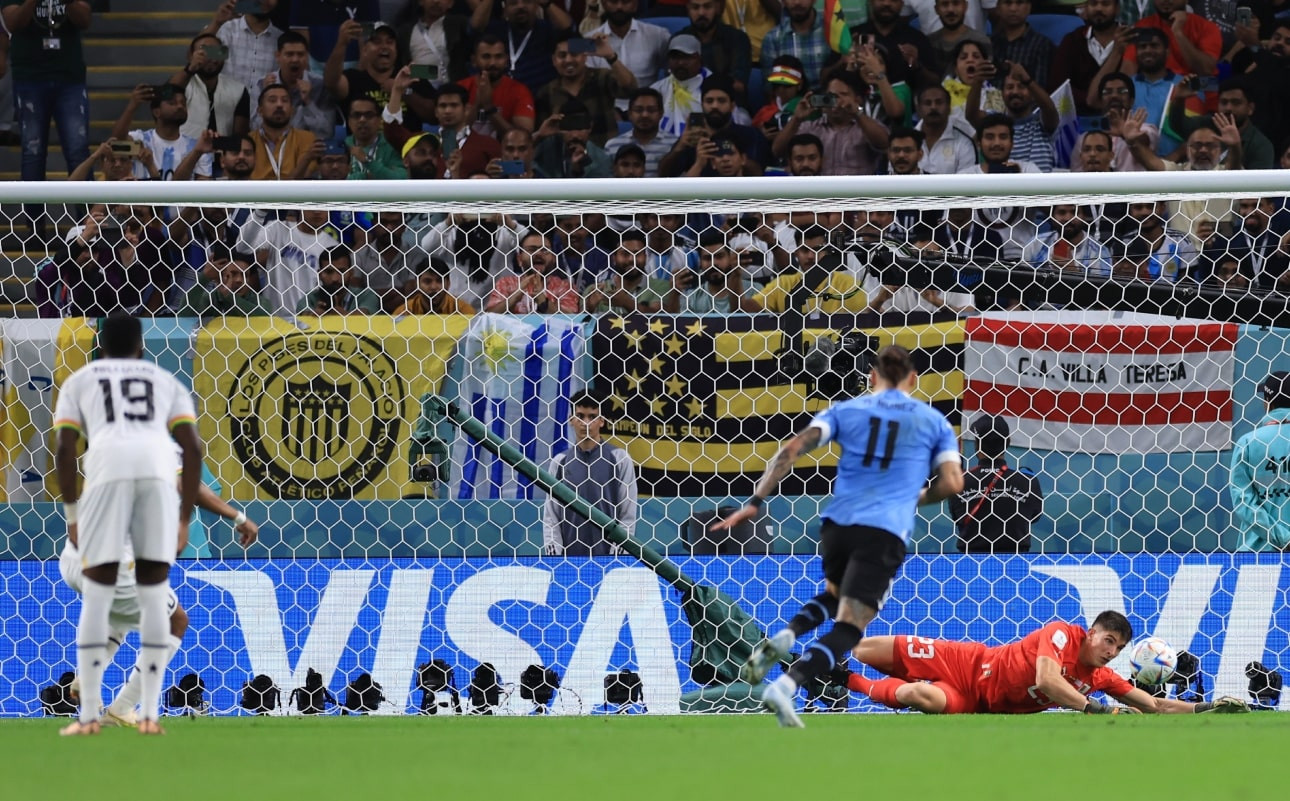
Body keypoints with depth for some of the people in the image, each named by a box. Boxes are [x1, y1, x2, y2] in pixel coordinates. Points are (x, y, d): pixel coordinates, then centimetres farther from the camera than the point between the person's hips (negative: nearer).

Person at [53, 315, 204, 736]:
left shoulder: (80, 381, 25)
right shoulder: (166, 382, 28)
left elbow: (64, 449, 12)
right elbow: (192, 449, 16)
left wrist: (72, 515, 16)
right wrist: (184, 519, 19)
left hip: (108, 471, -1)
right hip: (158, 470, 1)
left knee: (97, 595, 4)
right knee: (154, 594, 8)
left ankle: (90, 714, -1)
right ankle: (149, 713, 3)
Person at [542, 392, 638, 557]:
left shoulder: (619, 458, 2)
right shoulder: (559, 462, 10)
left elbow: (628, 514, 1)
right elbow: (550, 514, 10)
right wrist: (552, 550, -2)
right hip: (570, 554, 3)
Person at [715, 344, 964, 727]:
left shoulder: (845, 410, 13)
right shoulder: (934, 421, 12)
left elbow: (792, 449, 0)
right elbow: (952, 482, 3)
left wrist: (755, 501, -1)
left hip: (837, 522, 3)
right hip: (886, 531, -3)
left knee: (835, 594, 32)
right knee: (848, 627, -5)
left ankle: (782, 639, 5)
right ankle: (786, 686, -28)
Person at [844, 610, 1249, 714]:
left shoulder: (1101, 679, -6)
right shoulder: (1061, 635, -21)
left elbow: (1153, 704, -3)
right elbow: (1045, 681, -36)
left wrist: (1205, 707, -16)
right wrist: (1097, 710, -42)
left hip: (975, 704, 4)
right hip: (968, 663, -4)